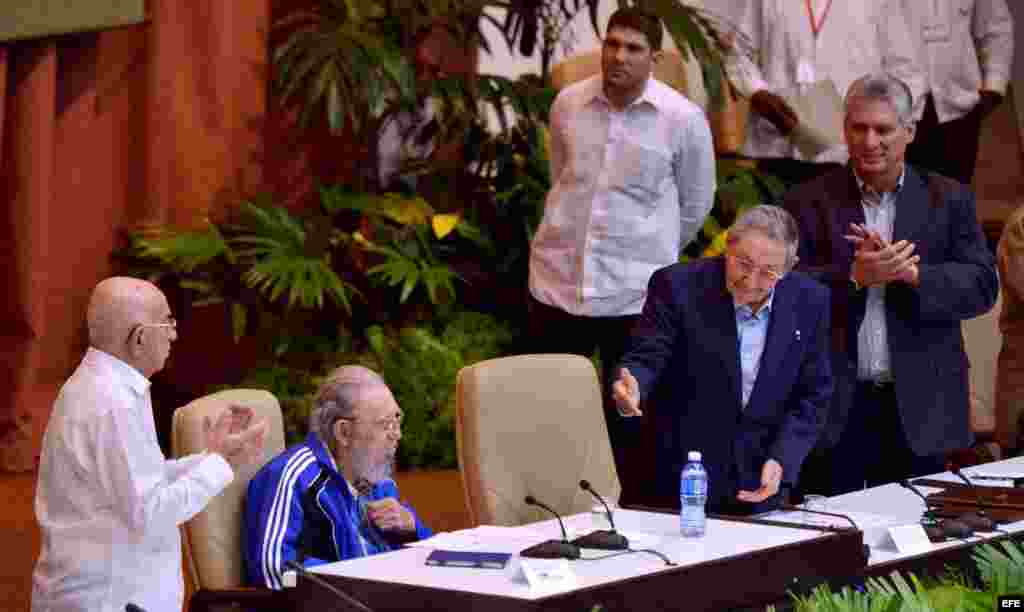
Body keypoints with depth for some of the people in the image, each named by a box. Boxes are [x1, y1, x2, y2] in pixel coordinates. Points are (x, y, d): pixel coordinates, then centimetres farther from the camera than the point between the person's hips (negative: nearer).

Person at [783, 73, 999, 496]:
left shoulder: (949, 201, 6)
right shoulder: (807, 203, 3)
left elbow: (982, 286, -4)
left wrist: (911, 273, -18)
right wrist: (853, 277, -21)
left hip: (918, 408, 1)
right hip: (833, 406, -1)